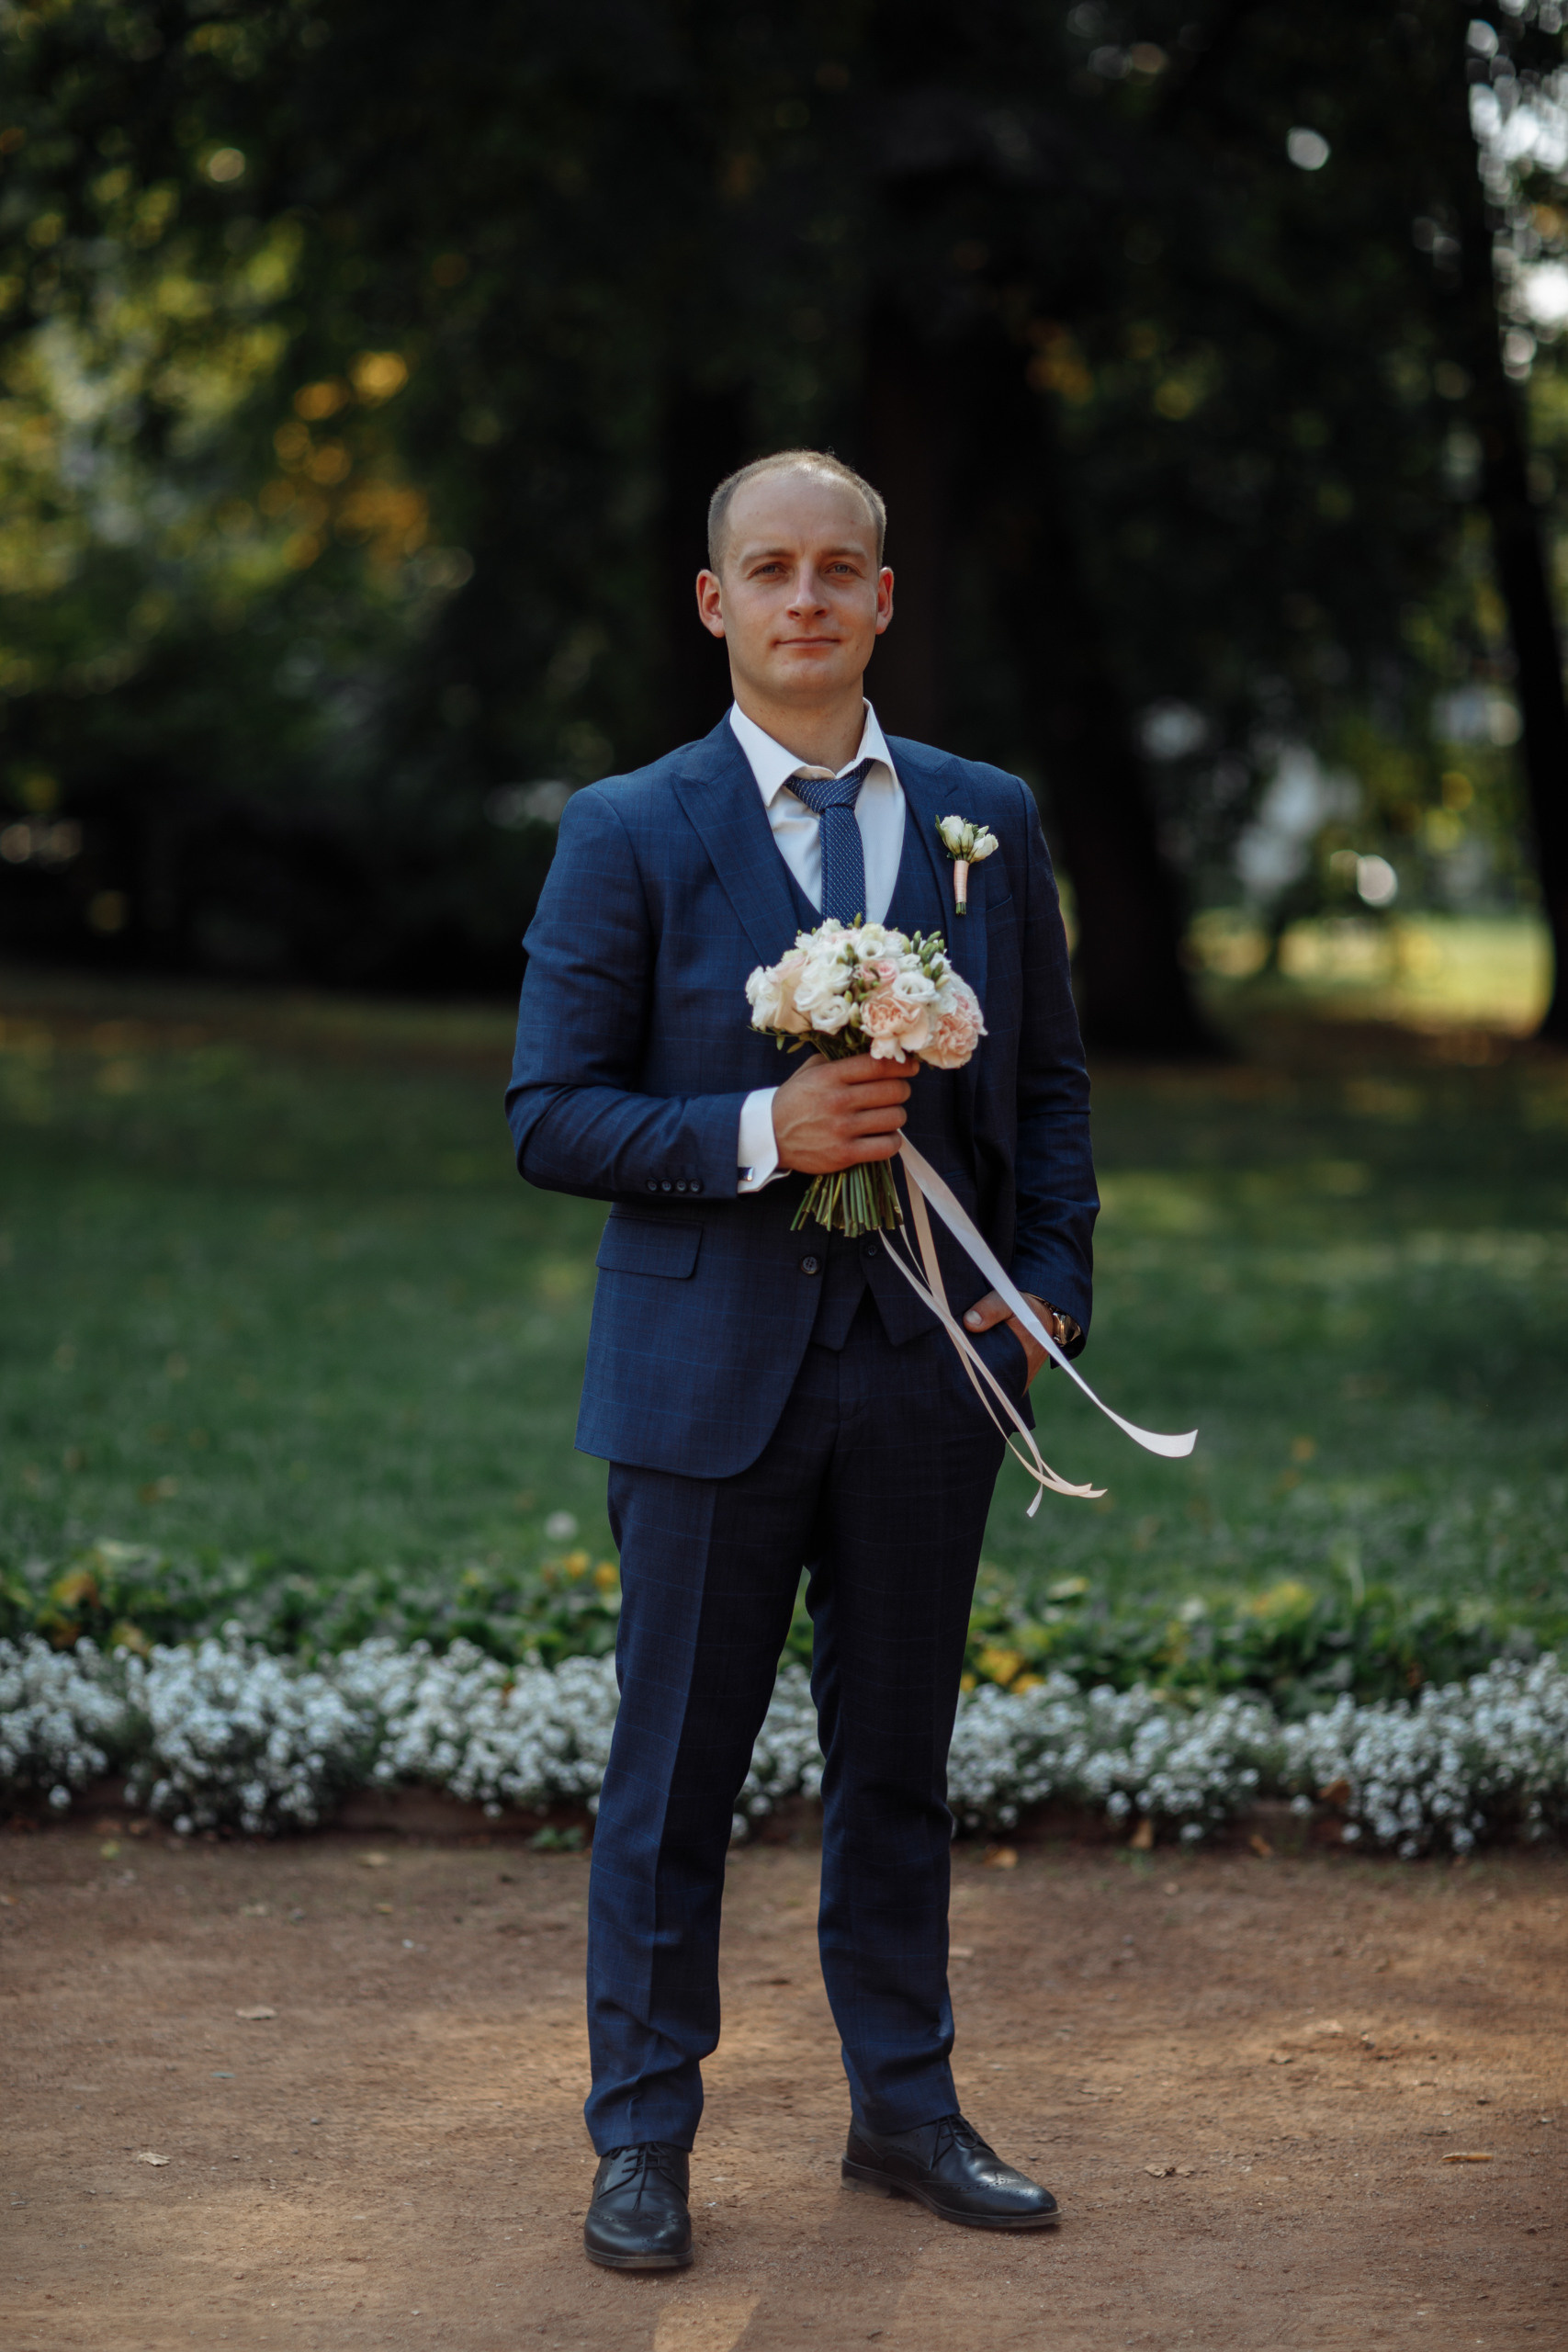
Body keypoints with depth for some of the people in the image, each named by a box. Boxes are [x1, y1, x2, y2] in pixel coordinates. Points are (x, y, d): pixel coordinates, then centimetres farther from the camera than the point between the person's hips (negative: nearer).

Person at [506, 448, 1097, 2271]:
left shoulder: (986, 818, 7)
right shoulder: (628, 835, -3)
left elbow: (1049, 1080, 12)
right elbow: (550, 1116, -6)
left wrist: (1051, 1284, -1)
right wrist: (762, 1133, -19)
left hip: (929, 1367, 3)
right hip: (711, 1370, -3)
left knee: (898, 1762, 13)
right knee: (673, 1775, 5)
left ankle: (906, 2112, 27)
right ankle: (642, 2140, 18)